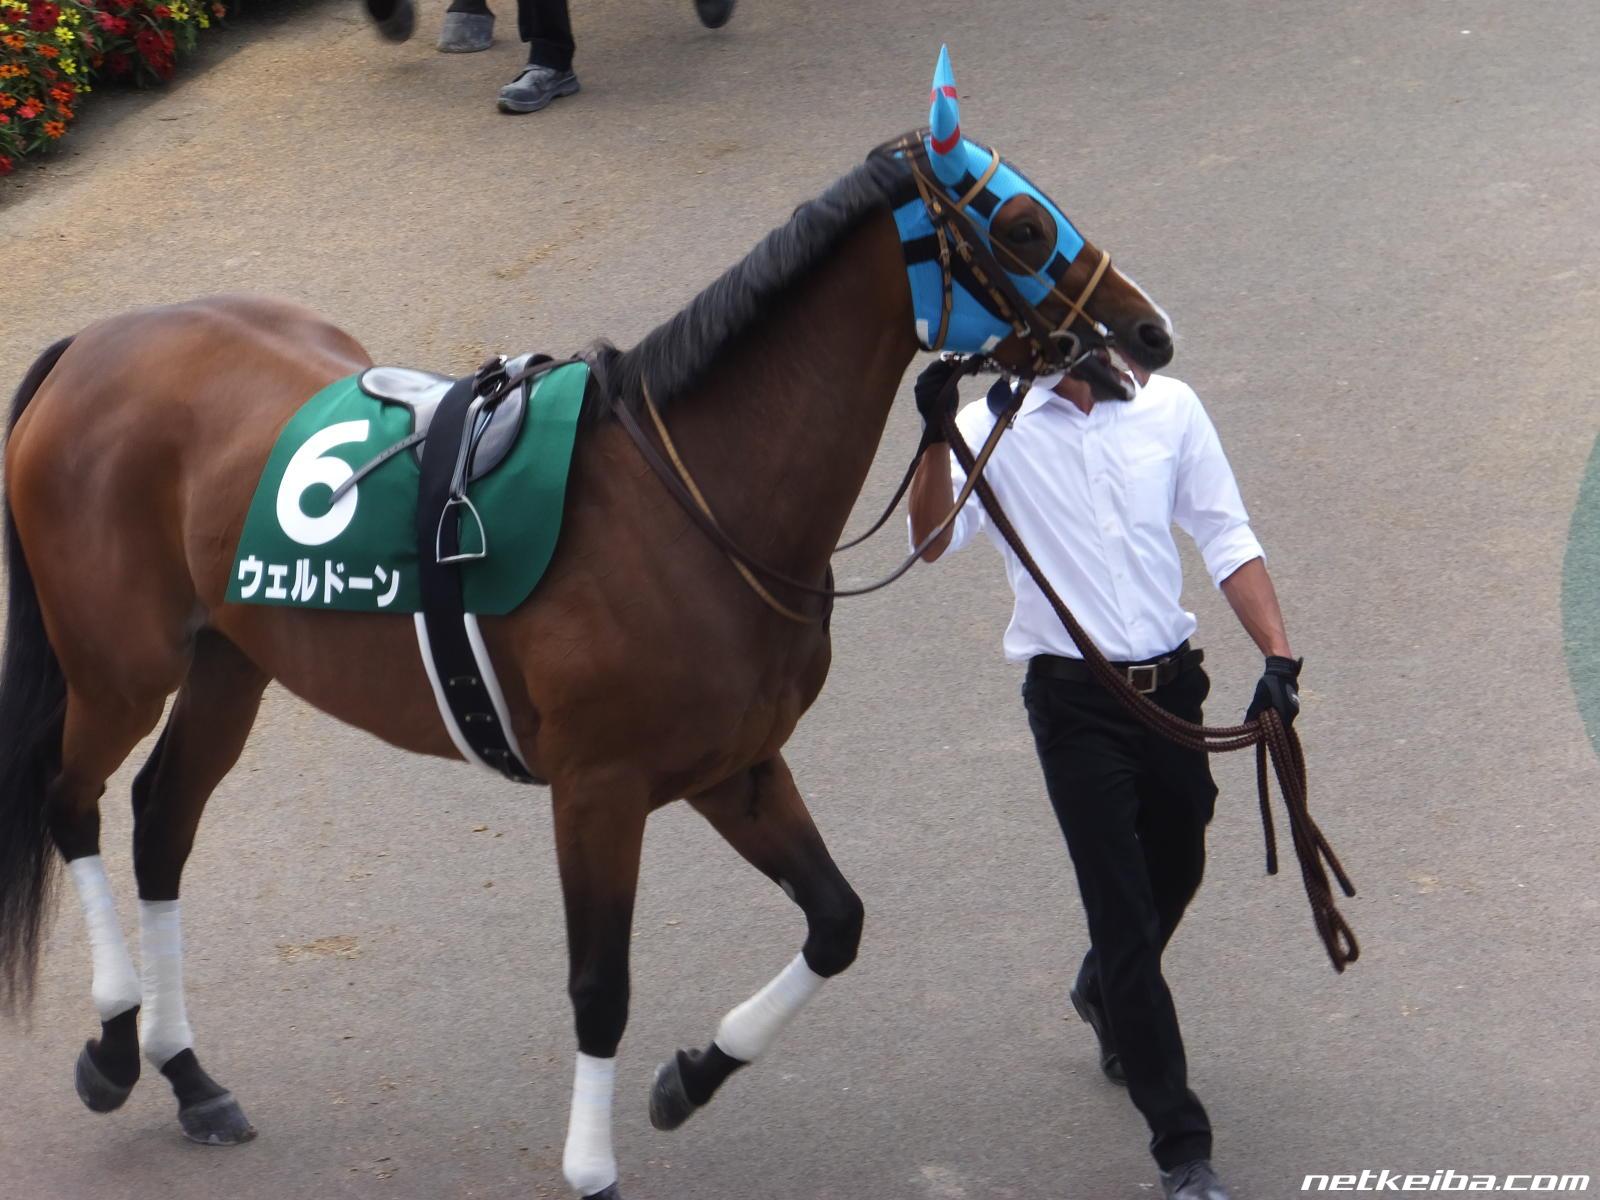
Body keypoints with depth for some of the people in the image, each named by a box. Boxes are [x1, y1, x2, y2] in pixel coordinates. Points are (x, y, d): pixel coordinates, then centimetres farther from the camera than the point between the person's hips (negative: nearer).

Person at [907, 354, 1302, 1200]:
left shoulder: (1168, 407, 2)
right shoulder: (996, 425, -7)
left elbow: (1226, 538, 3)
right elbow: (933, 541, -19)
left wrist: (1278, 657, -7)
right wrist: (936, 437, -35)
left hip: (1172, 686, 4)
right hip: (1075, 705, -4)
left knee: (1175, 876, 21)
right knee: (1126, 917, -4)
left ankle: (1105, 997, 55)